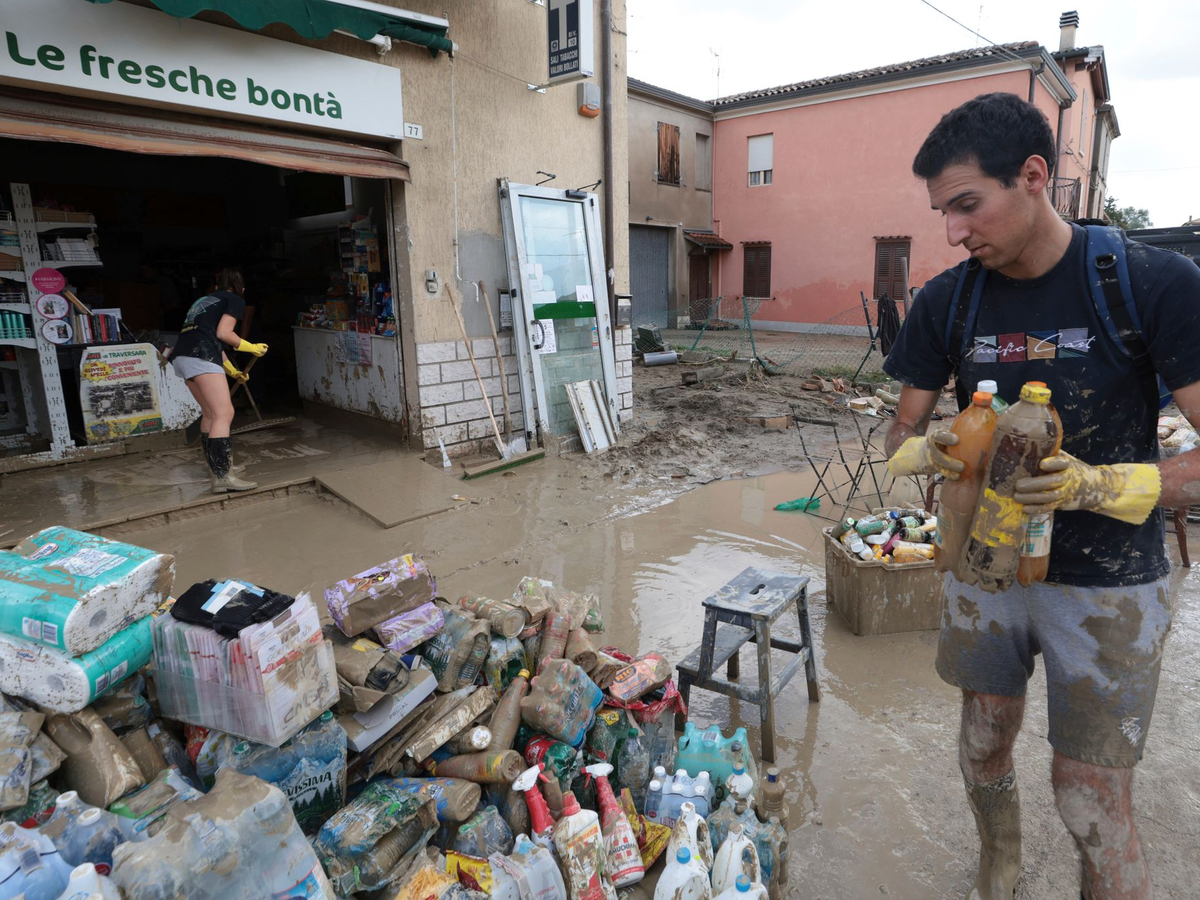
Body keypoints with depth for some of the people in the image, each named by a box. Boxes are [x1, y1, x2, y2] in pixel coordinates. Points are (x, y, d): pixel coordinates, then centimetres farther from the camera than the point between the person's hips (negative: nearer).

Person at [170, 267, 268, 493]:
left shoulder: (206, 299, 33)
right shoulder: (235, 300, 9)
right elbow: (223, 333, -4)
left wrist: (232, 371, 44)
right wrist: (251, 347, 10)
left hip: (182, 355, 9)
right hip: (200, 356, -9)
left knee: (210, 414, 19)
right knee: (224, 415, -13)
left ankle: (218, 468, 23)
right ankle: (223, 477, -21)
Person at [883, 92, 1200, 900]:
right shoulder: (947, 301, -4)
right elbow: (904, 433, 3)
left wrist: (1097, 486, -32)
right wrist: (929, 454, -20)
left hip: (1105, 585, -3)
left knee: (1093, 802, 3)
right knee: (985, 748, 19)